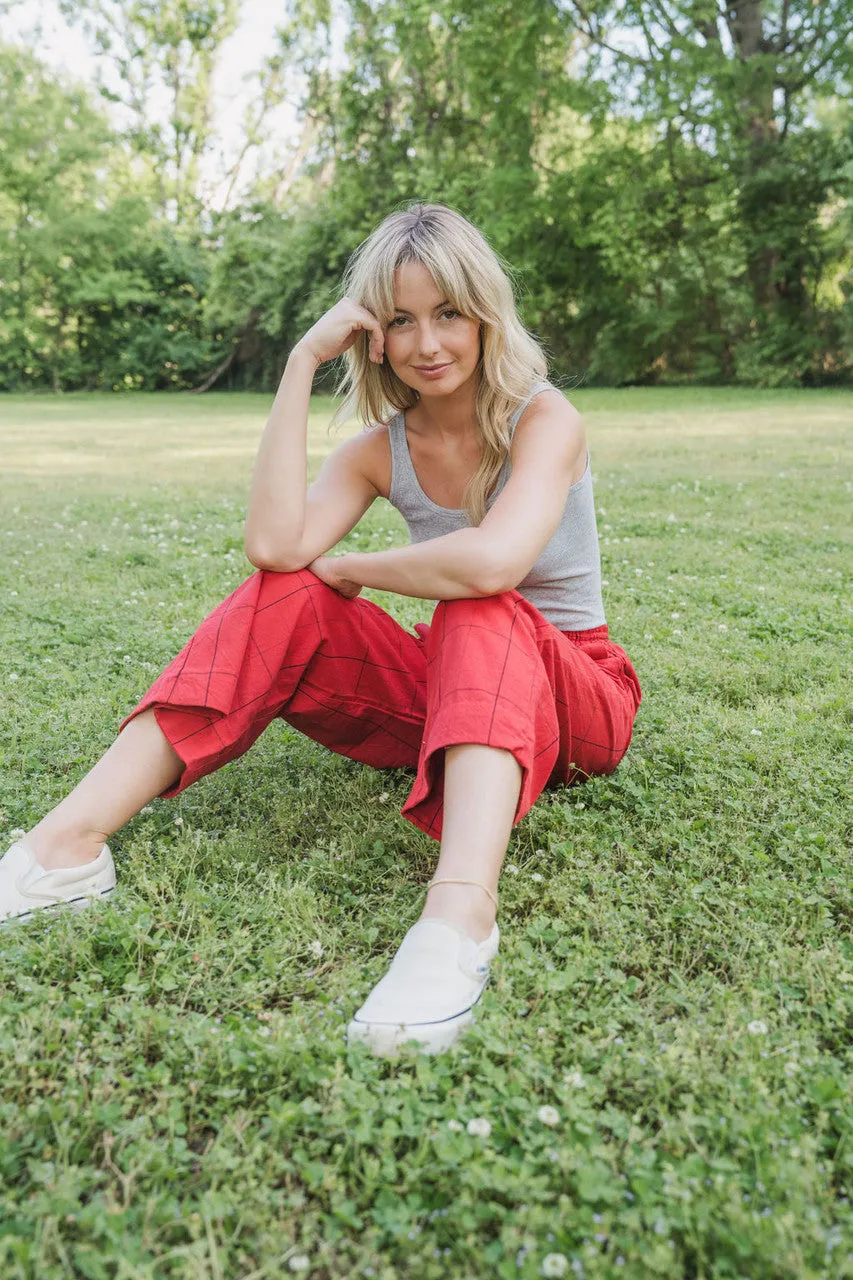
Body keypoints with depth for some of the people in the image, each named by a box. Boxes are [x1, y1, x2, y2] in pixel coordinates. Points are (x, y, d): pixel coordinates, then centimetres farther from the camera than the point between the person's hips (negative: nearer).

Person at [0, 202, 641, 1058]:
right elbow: (275, 545, -21)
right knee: (284, 600, -19)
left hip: (572, 698, -3)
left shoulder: (544, 420, -13)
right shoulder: (383, 448, 0)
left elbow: (493, 563, -35)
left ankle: (461, 912, -55)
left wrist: (351, 570, -17)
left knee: (482, 612, -36)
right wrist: (302, 363, -18)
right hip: (447, 690, 4)